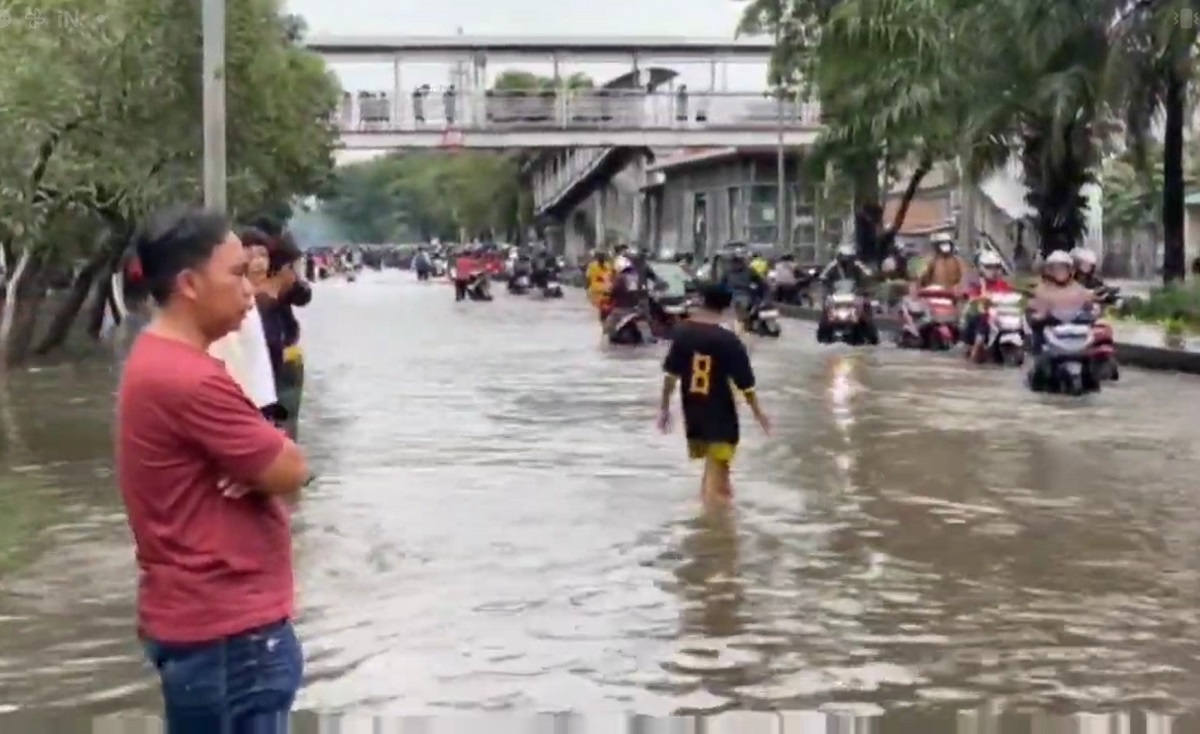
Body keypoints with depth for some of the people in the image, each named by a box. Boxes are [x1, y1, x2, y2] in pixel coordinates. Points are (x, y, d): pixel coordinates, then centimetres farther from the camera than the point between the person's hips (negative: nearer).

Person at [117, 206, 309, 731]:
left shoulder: (159, 362, 10)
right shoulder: (190, 381, -24)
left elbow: (265, 459, 12)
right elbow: (292, 470, -18)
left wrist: (256, 464, -10)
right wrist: (267, 459, 2)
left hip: (207, 614, 10)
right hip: (225, 627, -10)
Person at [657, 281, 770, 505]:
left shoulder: (682, 332, -4)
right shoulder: (729, 341, -15)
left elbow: (671, 374, 0)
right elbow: (745, 383, -10)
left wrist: (664, 407, 10)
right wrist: (757, 412, 4)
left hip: (692, 412, 5)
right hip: (719, 414, -5)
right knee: (717, 469, 1)